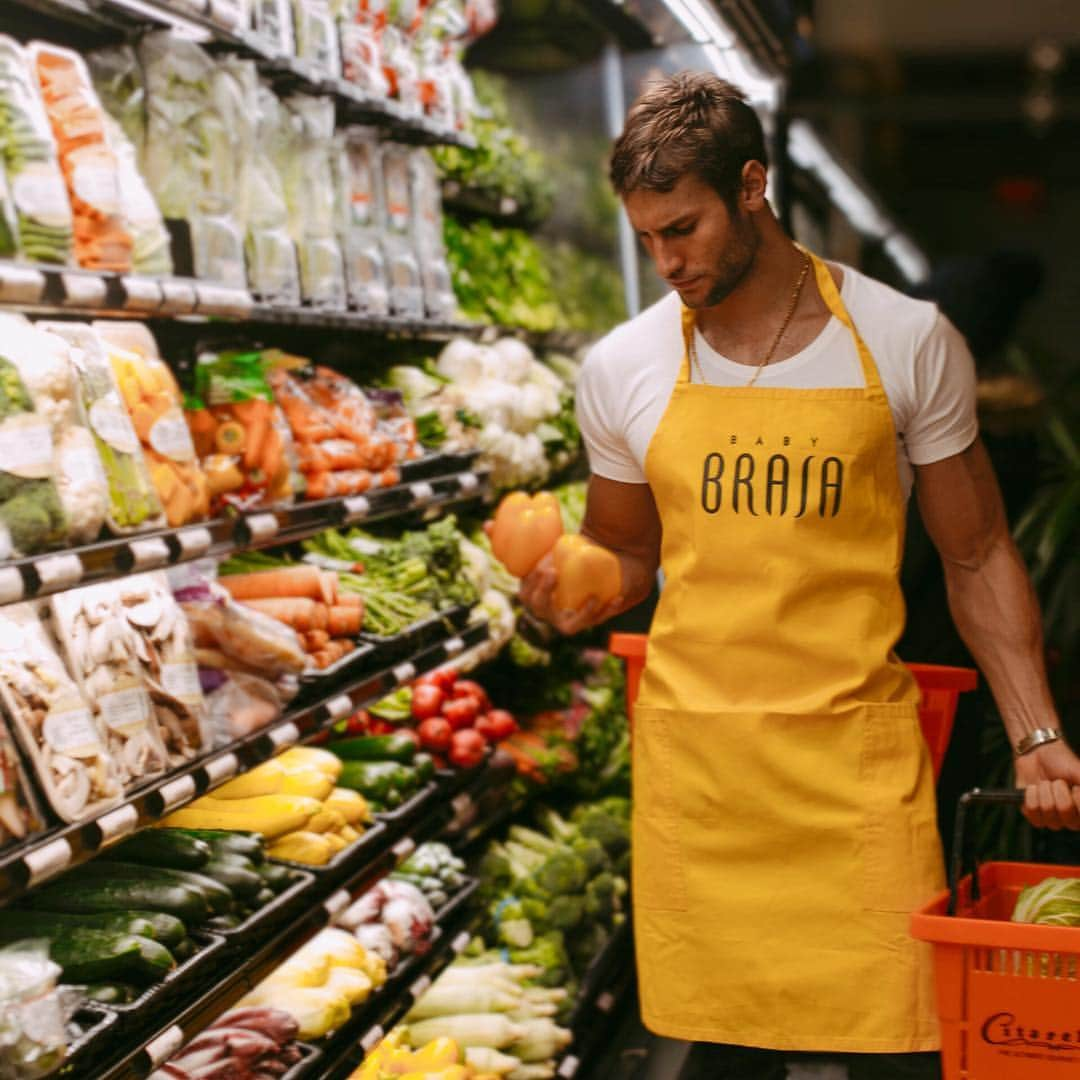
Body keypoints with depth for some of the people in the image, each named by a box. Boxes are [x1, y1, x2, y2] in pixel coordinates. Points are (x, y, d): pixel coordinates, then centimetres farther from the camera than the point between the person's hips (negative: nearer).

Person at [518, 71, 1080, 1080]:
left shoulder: (907, 342, -1)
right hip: (692, 759, 2)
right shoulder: (621, 370, 3)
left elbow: (975, 557, 6)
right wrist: (577, 596, -7)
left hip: (857, 756, -1)